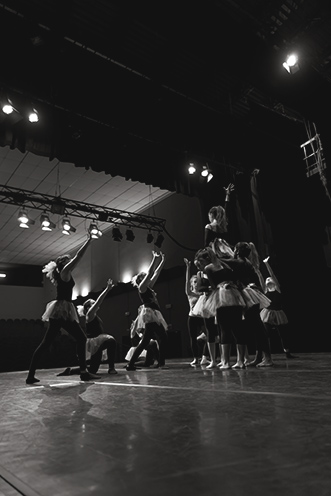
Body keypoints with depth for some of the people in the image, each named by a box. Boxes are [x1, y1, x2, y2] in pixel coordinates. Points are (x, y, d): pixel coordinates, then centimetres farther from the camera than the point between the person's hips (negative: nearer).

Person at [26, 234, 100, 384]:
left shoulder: (60, 274, 19)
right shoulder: (65, 271, -6)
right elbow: (78, 256, -8)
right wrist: (88, 240, 0)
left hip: (58, 311, 10)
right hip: (63, 310, -10)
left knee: (46, 343, 9)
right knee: (81, 338, -7)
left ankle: (31, 375, 11)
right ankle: (84, 372, -10)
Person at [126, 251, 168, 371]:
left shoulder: (148, 288, 20)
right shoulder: (141, 288, -3)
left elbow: (156, 274, 22)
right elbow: (150, 273, -12)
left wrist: (162, 262, 21)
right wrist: (155, 259, -9)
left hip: (153, 315, 10)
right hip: (150, 315, -10)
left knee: (144, 342, 10)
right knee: (163, 338, -11)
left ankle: (131, 364, 13)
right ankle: (161, 363, -9)